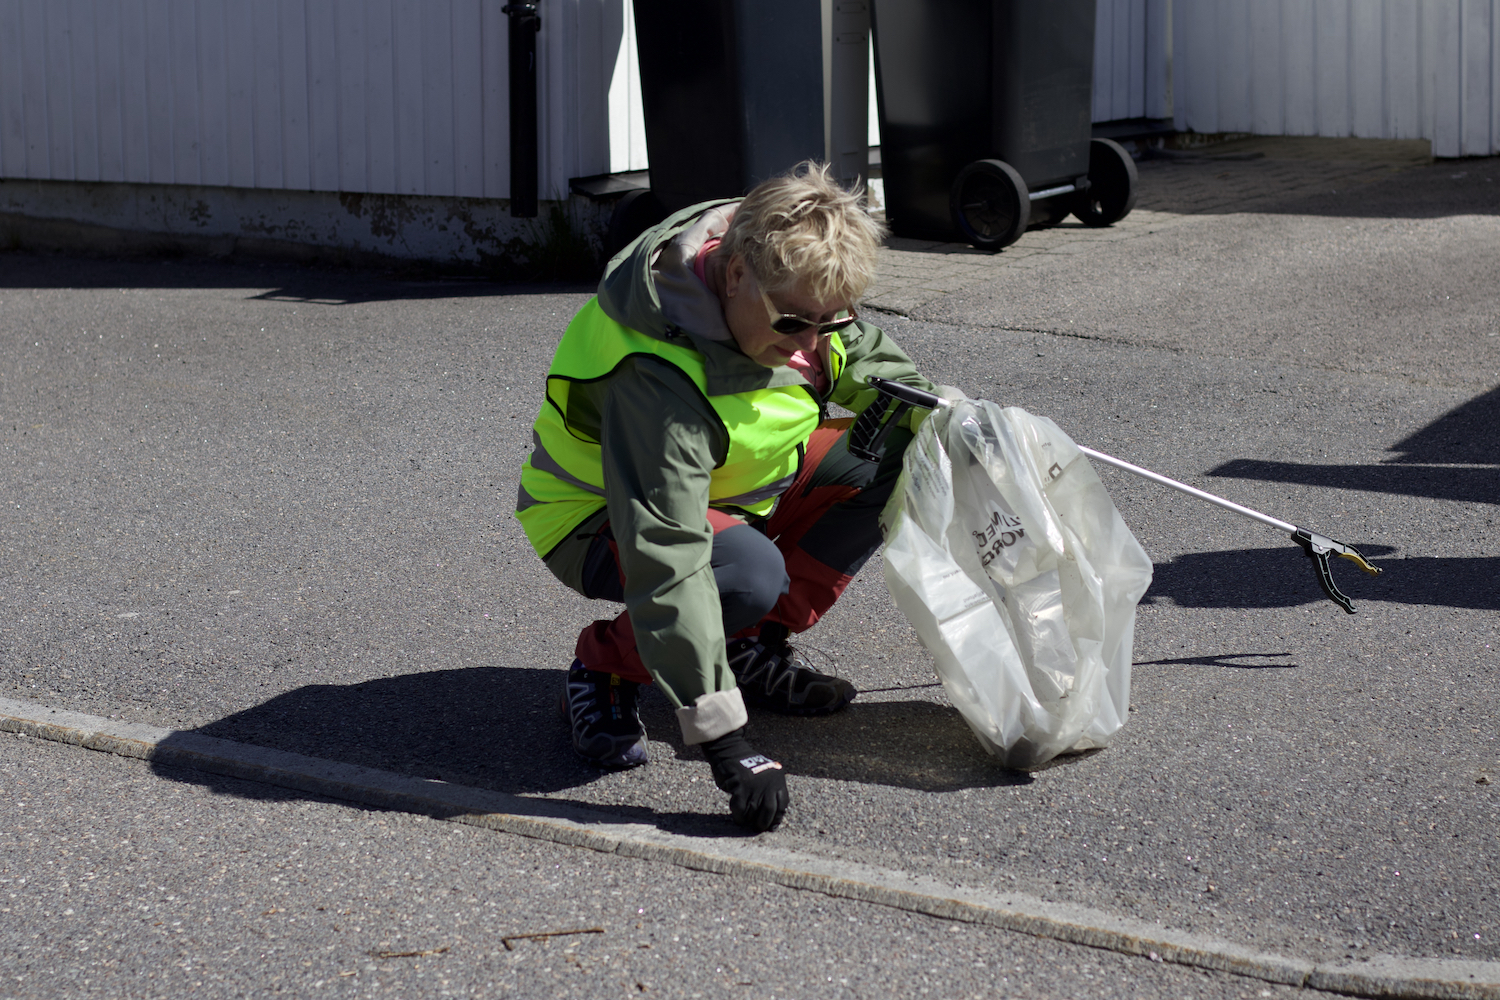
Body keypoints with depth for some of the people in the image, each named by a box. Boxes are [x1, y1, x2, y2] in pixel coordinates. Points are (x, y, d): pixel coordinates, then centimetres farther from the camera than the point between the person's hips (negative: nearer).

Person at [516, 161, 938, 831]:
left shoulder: (796, 290, -16)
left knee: (897, 452, -9)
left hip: (728, 486, 8)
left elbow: (863, 357, 9)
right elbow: (666, 562, -42)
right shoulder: (657, 378, -39)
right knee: (750, 574, -38)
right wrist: (723, 739, -44)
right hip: (598, 520, -8)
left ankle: (756, 649, 1)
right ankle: (603, 665, -8)